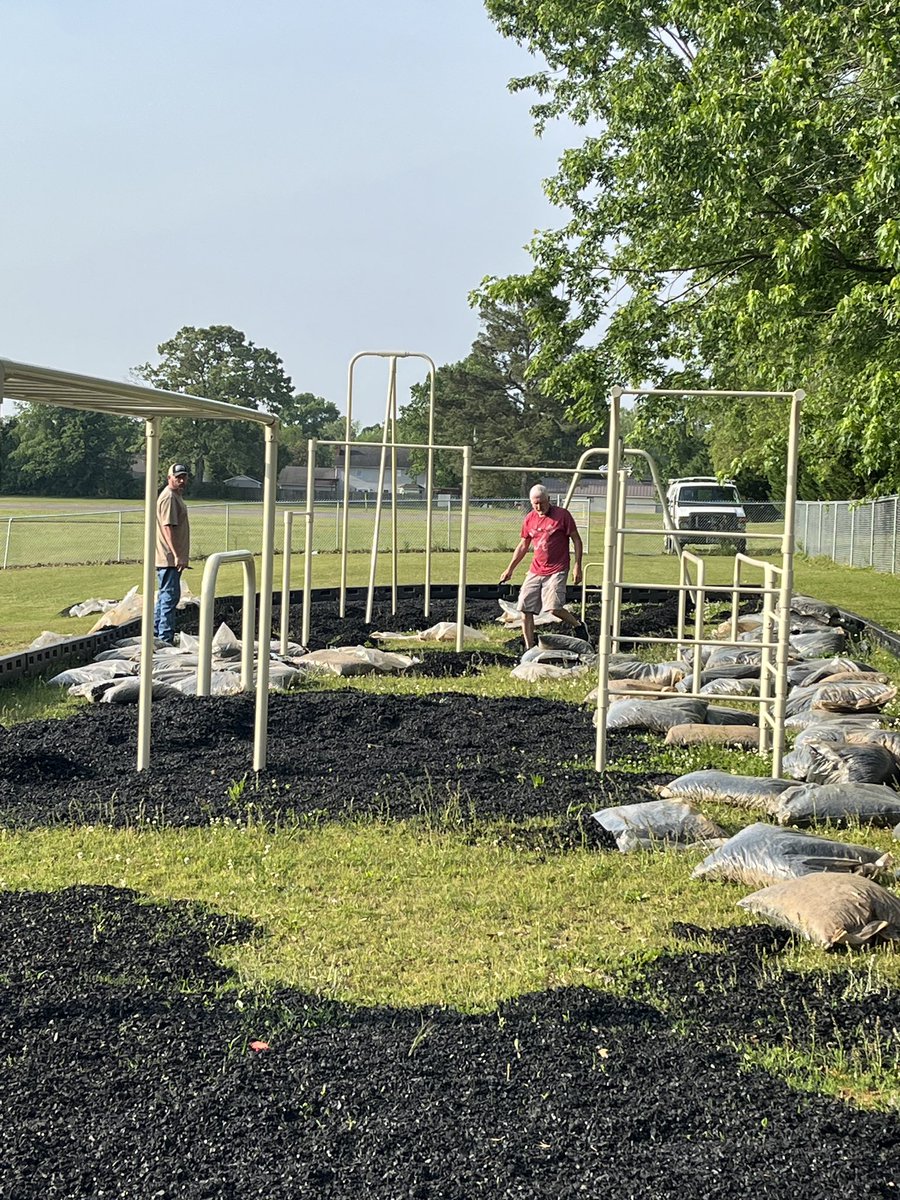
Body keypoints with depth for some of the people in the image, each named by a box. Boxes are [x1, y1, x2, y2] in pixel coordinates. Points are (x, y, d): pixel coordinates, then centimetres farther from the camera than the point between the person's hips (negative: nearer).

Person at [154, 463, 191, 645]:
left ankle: (156, 633, 26)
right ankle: (166, 639, -6)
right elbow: (167, 528, -23)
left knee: (165, 596, 17)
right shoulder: (169, 497, -15)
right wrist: (177, 556, -27)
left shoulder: (176, 496, 17)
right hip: (169, 559, -11)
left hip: (172, 558, 11)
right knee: (169, 596, -8)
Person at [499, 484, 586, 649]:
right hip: (535, 571, 6)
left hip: (557, 571, -5)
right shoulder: (529, 519, 9)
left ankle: (578, 625, 9)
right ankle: (529, 648, 6)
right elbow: (523, 546, 19)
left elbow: (576, 540, -1)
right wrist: (510, 569, 18)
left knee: (554, 608, -19)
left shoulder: (562, 515, -4)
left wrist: (577, 566, -10)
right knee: (525, 609, -2)